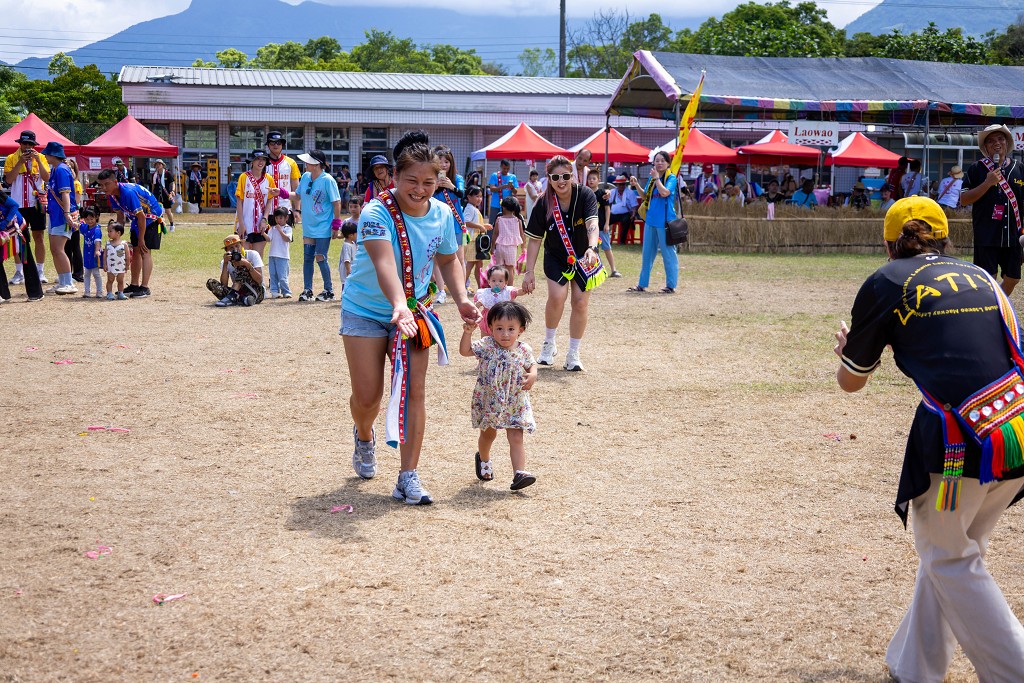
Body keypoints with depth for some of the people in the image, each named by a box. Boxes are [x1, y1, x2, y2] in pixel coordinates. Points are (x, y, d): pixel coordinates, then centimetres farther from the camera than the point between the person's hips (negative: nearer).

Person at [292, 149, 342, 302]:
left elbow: (336, 202, -12)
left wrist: (336, 224, -13)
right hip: (308, 226, 7)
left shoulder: (327, 180, -14)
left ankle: (329, 290, 7)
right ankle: (307, 290, 12)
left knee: (320, 258, -7)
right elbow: (298, 196, 23)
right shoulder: (305, 177, 6)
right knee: (307, 257, 5)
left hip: (323, 227, -6)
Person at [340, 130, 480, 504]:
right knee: (367, 396, -2)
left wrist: (461, 299, -10)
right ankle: (364, 437, 35)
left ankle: (408, 476, 1)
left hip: (414, 311, 3)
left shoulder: (442, 215, -8)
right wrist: (399, 305, -57)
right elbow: (384, 262, -41)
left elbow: (448, 261, 8)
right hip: (366, 310, -3)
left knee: (414, 390, -7)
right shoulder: (377, 213, -25)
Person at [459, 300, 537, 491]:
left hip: (515, 404, 0)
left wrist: (532, 376, -14)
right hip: (489, 401, 0)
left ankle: (519, 473, -14)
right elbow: (465, 351, -16)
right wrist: (467, 332, -31)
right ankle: (483, 459, 50)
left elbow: (531, 365, 8)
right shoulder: (487, 346, -13)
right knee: (488, 434, 22)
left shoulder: (524, 350, -7)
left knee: (516, 438, -8)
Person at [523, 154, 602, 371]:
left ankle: (573, 354, 9)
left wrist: (592, 248, -55)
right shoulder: (544, 203, -17)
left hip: (584, 257, 0)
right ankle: (549, 344, 4)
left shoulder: (585, 195, -21)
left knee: (580, 301, -6)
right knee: (557, 296, -20)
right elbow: (535, 239, -11)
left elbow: (592, 223, -36)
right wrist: (529, 272, -14)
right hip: (556, 257, 0)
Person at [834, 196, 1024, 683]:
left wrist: (849, 352, 38)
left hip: (961, 439, -6)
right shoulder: (981, 278, 20)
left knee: (948, 559, 14)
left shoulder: (887, 283, 7)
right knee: (958, 550, 23)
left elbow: (850, 381, 16)